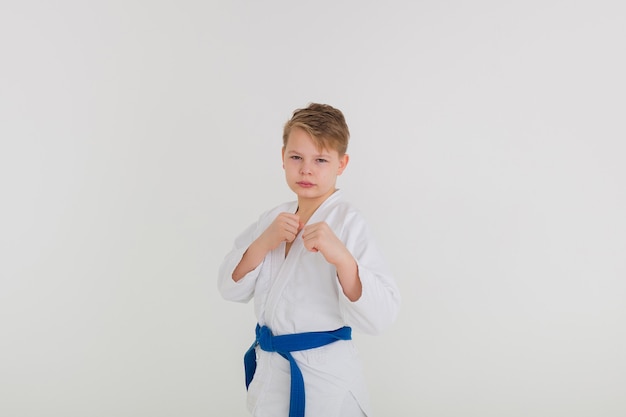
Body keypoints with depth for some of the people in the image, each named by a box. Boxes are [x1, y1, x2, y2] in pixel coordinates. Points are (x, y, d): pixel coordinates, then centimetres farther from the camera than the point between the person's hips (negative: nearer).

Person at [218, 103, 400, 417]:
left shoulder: (348, 223, -16)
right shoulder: (274, 219, 3)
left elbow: (380, 317, -21)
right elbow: (231, 288, 0)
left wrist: (341, 257, -36)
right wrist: (264, 241, -16)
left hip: (323, 375, -5)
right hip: (270, 369, 6)